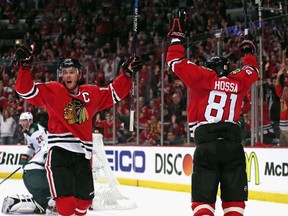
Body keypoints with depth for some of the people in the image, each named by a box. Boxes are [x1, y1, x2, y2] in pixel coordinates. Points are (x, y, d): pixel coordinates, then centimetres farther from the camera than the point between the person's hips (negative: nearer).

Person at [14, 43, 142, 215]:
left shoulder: (92, 93, 10)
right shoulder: (52, 91, -1)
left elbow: (115, 93, 22)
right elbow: (26, 90, -9)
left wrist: (128, 73, 14)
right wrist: (25, 65, -22)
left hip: (82, 155, 5)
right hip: (59, 153, -4)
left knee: (85, 200, 14)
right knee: (66, 202, -17)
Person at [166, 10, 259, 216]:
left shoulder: (204, 77, 7)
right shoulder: (239, 81, 14)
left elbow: (177, 62, 9)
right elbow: (252, 71, 36)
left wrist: (177, 34, 20)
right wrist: (248, 51, 54)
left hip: (206, 145, -2)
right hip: (233, 146, 2)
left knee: (203, 199, -1)